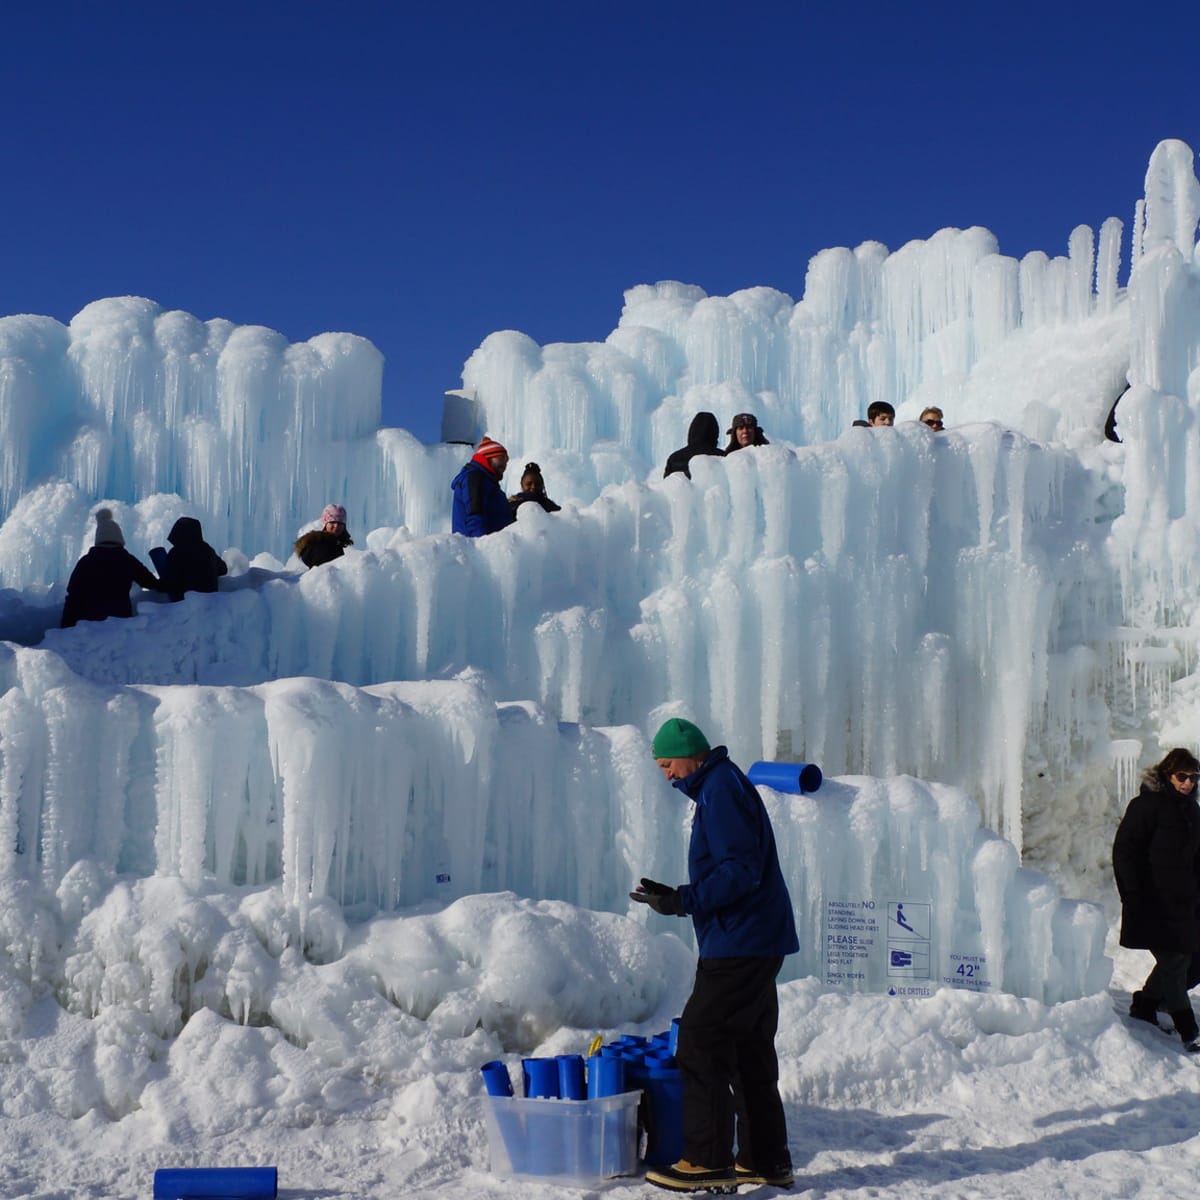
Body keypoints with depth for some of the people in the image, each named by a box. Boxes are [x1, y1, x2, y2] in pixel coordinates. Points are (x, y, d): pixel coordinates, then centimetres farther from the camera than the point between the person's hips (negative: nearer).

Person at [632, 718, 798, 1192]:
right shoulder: (722, 786, 18)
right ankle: (766, 1161, 20)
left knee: (700, 1042, -6)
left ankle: (708, 1160, -2)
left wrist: (683, 901, -21)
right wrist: (677, 897, 15)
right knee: (749, 1051, 14)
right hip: (754, 945, 11)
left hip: (739, 947, -11)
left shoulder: (720, 790, -14)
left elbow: (740, 871, -23)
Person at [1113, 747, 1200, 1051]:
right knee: (1172, 961, -8)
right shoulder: (1147, 805, -9)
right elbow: (1124, 851, -12)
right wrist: (1133, 897, -16)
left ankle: (1144, 1005, 29)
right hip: (1153, 903, -8)